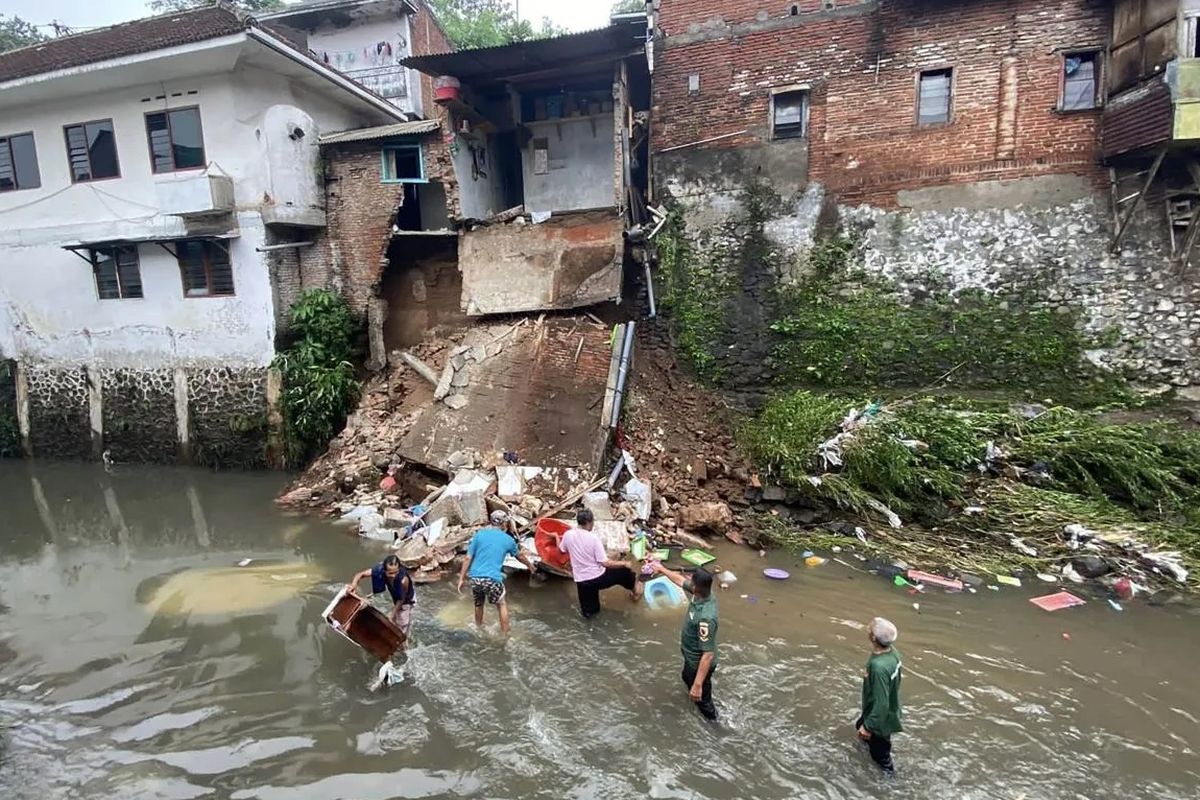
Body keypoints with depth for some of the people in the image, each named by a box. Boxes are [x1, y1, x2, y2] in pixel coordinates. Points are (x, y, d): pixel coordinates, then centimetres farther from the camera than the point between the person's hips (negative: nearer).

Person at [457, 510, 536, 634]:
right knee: (502, 605, 19)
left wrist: (461, 578, 7)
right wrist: (530, 565, 41)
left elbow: (468, 558, 2)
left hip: (475, 577, 3)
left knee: (478, 603, 28)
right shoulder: (508, 539, 4)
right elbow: (520, 556, 22)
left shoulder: (480, 534, 4)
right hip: (493, 579, -3)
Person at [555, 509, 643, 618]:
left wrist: (557, 536, 33)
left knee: (589, 611, 29)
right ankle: (635, 590, 47)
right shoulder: (593, 538, -21)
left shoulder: (568, 534, -8)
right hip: (598, 578, -3)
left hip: (581, 580, 4)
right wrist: (624, 563, -8)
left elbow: (561, 549, 14)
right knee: (624, 572, 29)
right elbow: (604, 563, -21)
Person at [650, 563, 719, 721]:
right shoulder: (700, 594, -18)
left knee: (700, 696, 21)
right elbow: (681, 580, 3)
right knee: (687, 678, 36)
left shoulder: (705, 617, -43)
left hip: (699, 663, -8)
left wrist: (698, 685, -35)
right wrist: (662, 570, 16)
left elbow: (708, 654, -38)